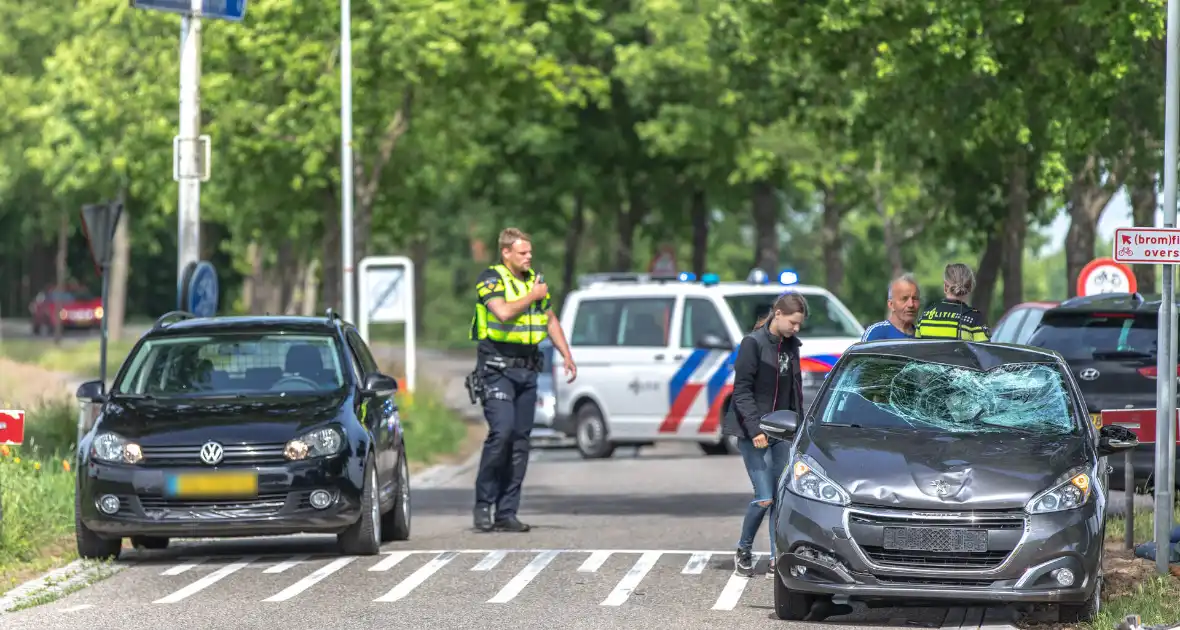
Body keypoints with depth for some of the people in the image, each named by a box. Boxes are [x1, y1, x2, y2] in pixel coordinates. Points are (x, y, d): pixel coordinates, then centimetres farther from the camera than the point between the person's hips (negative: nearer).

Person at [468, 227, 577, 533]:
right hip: (497, 367, -7)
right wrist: (532, 296, -11)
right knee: (501, 432, -19)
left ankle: (506, 513, 5)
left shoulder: (534, 280, 14)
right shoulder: (491, 279, -7)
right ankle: (483, 505, -8)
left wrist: (567, 356, 18)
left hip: (527, 369, 7)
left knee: (520, 439, 3)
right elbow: (503, 312, -24)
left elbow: (550, 321, 25)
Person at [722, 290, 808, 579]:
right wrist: (755, 429, -19)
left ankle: (777, 560, 4)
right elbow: (742, 390, -13)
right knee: (765, 498, -9)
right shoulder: (753, 343, -11)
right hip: (753, 433, -6)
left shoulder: (790, 345, 9)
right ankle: (743, 552, 12)